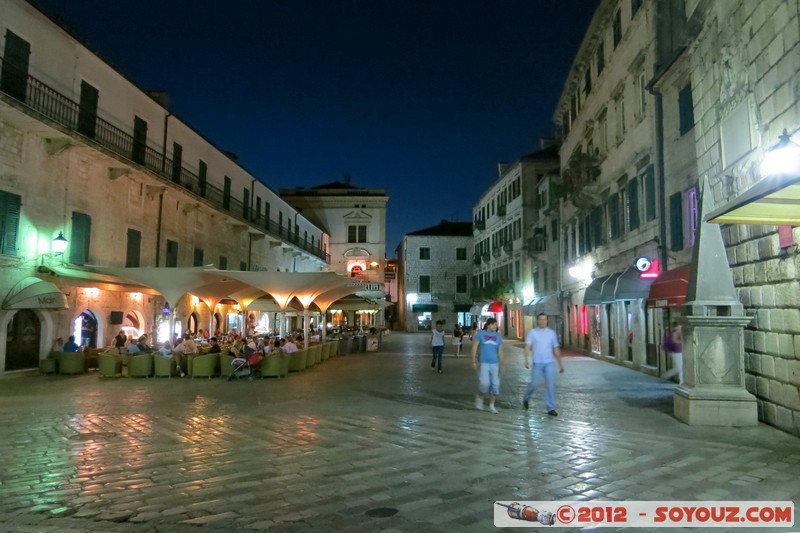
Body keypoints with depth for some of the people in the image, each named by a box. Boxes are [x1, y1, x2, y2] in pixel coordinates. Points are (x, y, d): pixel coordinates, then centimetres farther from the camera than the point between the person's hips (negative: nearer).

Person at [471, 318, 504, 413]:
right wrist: (474, 362, -8)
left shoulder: (498, 336, 5)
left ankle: (491, 405, 16)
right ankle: (479, 398, 16)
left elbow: (500, 351, 9)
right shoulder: (480, 334, -3)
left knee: (495, 385, 1)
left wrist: (501, 365, 8)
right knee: (484, 384, -14)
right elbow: (474, 347, -2)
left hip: (494, 364, 3)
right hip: (483, 363, -3)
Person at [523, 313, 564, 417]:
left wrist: (560, 364, 11)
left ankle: (550, 408, 3)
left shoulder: (552, 333, 7)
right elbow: (527, 347, -9)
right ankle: (526, 398, 32)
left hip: (549, 363, 2)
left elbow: (556, 349, 11)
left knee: (550, 384, -3)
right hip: (537, 363, -2)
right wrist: (526, 360, -23)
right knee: (534, 383, 4)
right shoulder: (532, 332, 0)